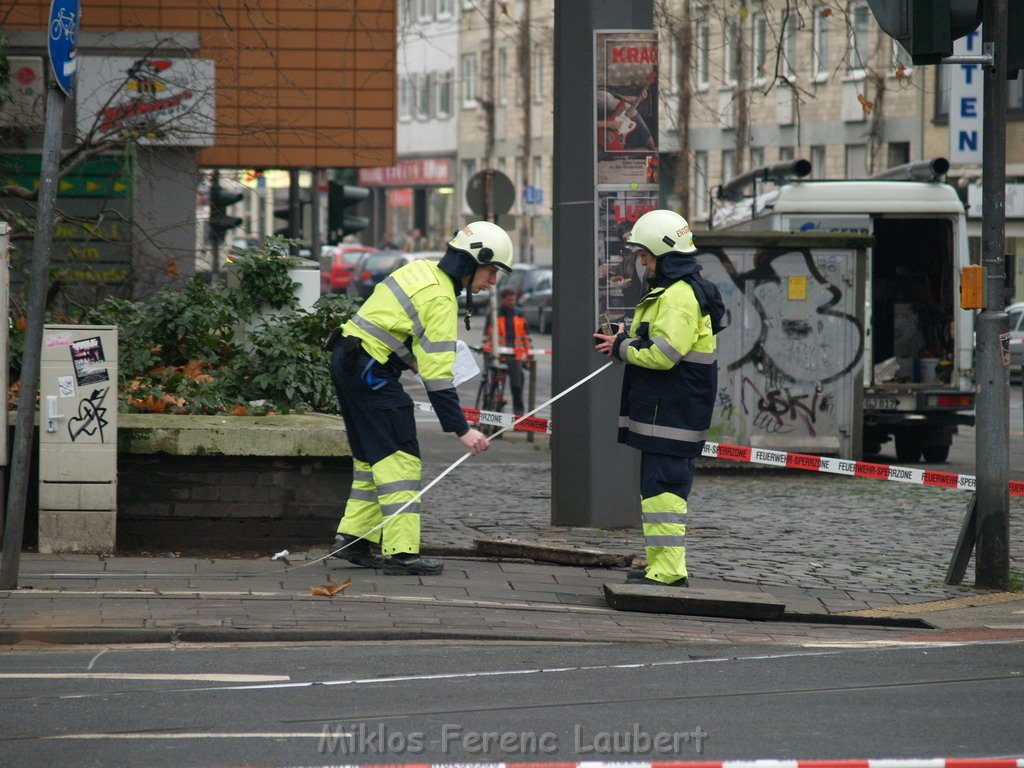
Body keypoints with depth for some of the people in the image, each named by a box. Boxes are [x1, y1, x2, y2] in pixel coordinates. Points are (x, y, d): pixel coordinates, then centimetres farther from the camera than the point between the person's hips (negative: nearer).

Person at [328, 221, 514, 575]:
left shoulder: (422, 269, 10)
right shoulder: (440, 300, -18)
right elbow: (438, 376, -22)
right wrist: (462, 430, -21)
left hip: (347, 360, 10)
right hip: (370, 370, -10)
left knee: (372, 456, 16)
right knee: (400, 459, -8)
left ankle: (353, 538, 18)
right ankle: (400, 551, -12)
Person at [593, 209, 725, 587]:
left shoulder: (680, 297, -17)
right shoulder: (673, 291, 19)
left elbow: (663, 354, -23)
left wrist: (623, 347, -8)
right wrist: (626, 342, 8)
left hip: (670, 415, -11)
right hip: (666, 411, 11)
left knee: (662, 488, -11)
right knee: (658, 487, 15)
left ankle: (668, 570, -12)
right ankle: (661, 565, 21)